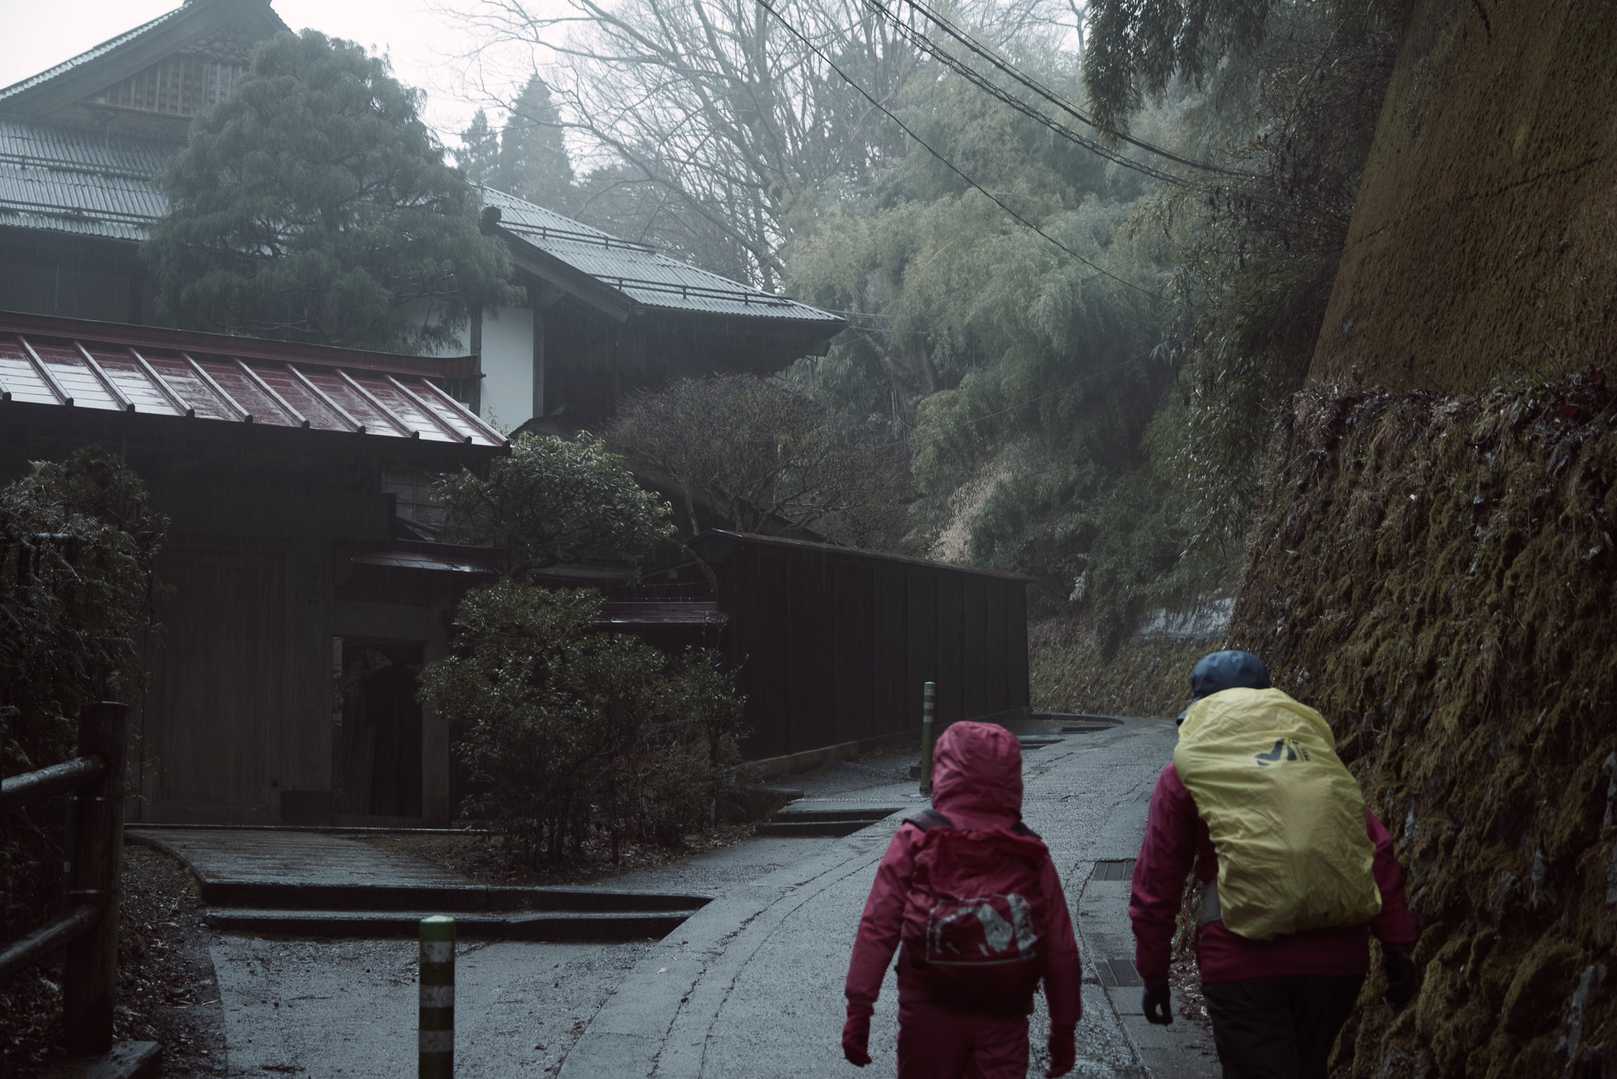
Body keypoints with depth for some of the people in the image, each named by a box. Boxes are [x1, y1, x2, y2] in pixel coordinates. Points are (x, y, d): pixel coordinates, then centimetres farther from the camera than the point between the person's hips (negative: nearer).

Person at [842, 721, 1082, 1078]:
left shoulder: (914, 843, -6)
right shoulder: (1031, 855, 0)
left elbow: (877, 930, -11)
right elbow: (1061, 951, 1)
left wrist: (859, 1009, -8)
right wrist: (1064, 1029, 10)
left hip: (927, 1018, -1)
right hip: (1004, 1023, 1)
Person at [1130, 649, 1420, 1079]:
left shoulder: (1186, 772, 6)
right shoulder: (1316, 752, 15)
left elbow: (1155, 886, 5)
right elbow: (1378, 854, 9)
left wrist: (1153, 974, 14)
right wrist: (1398, 945, 12)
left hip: (1245, 960, -4)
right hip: (1337, 954, 4)